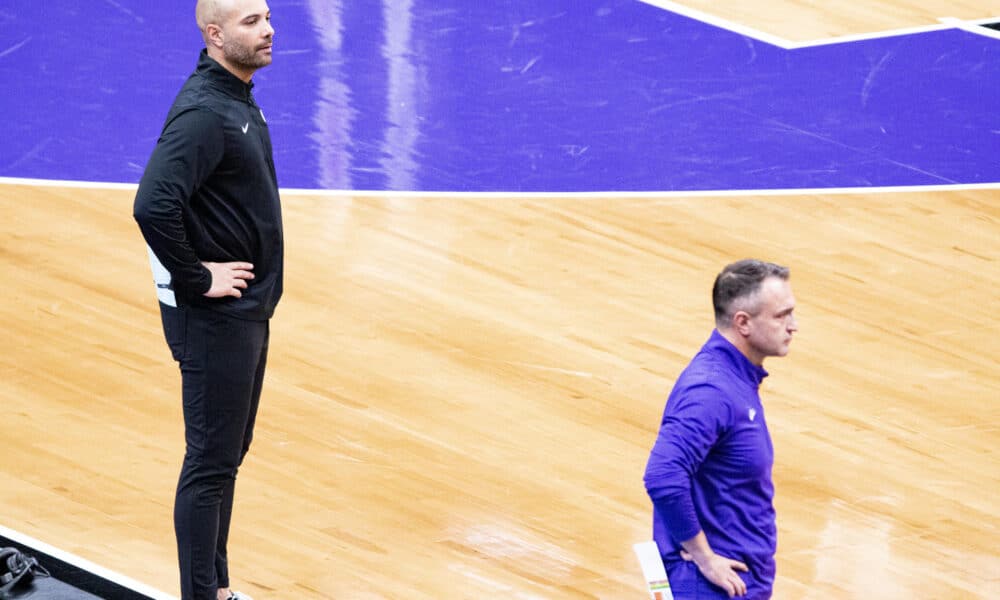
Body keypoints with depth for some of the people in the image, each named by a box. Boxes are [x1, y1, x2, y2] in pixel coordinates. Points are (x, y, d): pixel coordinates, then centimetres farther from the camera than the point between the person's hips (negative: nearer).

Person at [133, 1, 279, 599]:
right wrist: (196, 278, -23)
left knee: (228, 455, 18)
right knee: (210, 464, -3)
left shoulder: (239, 97, 9)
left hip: (249, 311, 10)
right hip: (214, 321, -10)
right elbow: (153, 206, -34)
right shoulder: (203, 113, -23)